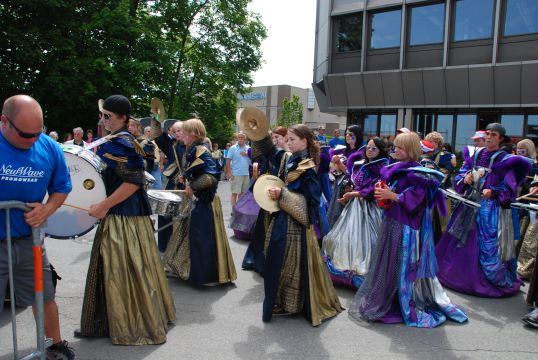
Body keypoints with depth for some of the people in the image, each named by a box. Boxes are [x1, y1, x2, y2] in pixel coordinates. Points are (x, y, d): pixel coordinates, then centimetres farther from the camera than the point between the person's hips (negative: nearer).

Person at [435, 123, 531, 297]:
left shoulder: (506, 160, -5)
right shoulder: (475, 154, 9)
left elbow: (510, 189, -8)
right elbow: (460, 174, 10)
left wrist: (493, 192, -24)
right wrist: (465, 179, -11)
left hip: (492, 208, -5)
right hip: (470, 204, 5)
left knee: (489, 247, -4)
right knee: (460, 242, 12)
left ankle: (501, 281, 13)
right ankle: (459, 274, 29)